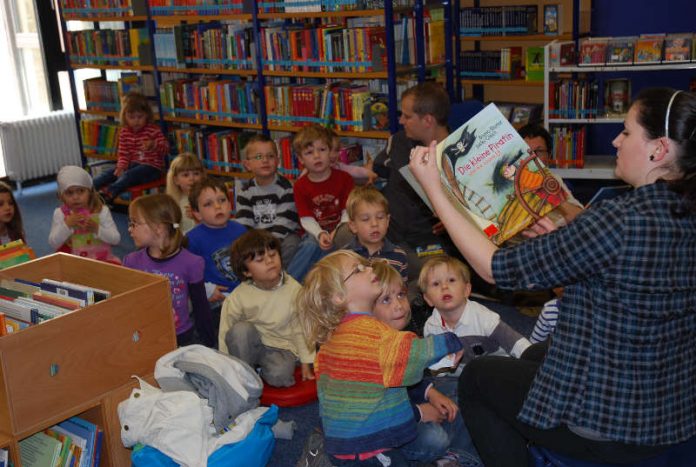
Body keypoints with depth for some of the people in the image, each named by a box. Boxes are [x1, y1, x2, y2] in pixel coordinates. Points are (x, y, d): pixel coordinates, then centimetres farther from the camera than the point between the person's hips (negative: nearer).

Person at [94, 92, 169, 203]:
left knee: (129, 175, -32)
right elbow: (123, 153, 8)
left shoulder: (154, 130, -6)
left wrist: (153, 145, -31)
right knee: (108, 174, -12)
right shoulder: (124, 132, 7)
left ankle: (109, 193, -51)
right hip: (132, 165, 6)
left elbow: (166, 148, -10)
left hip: (151, 166, -6)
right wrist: (121, 166, -13)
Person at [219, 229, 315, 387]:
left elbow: (301, 328, -4)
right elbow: (225, 331, -5)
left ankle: (262, 369, 6)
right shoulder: (239, 296, -13)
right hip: (251, 346, 1)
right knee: (240, 330, -31)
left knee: (279, 375, -30)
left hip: (282, 346, 0)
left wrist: (306, 363, -1)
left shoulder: (293, 289, -11)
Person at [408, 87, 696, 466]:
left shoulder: (618, 221, -28)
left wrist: (432, 188, -13)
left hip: (603, 428, -8)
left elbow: (497, 269, -20)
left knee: (476, 377, 17)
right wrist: (560, 236, 14)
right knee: (533, 357, 32)